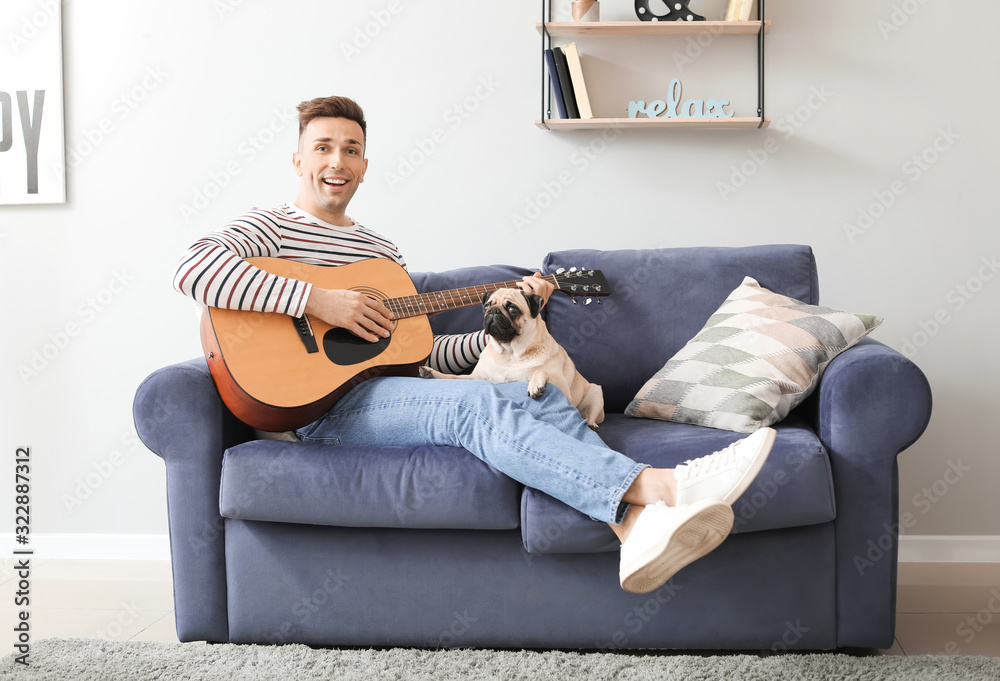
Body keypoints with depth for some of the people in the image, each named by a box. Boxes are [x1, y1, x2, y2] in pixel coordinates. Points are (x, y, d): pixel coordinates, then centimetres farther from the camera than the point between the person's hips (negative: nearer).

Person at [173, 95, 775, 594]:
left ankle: (640, 529, -43)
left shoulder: (383, 251, 27)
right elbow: (193, 270, -16)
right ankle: (662, 485, -46)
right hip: (323, 405, -6)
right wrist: (317, 301, -22)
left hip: (391, 390, 7)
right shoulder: (269, 229, 7)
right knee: (476, 403, -31)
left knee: (543, 394, -17)